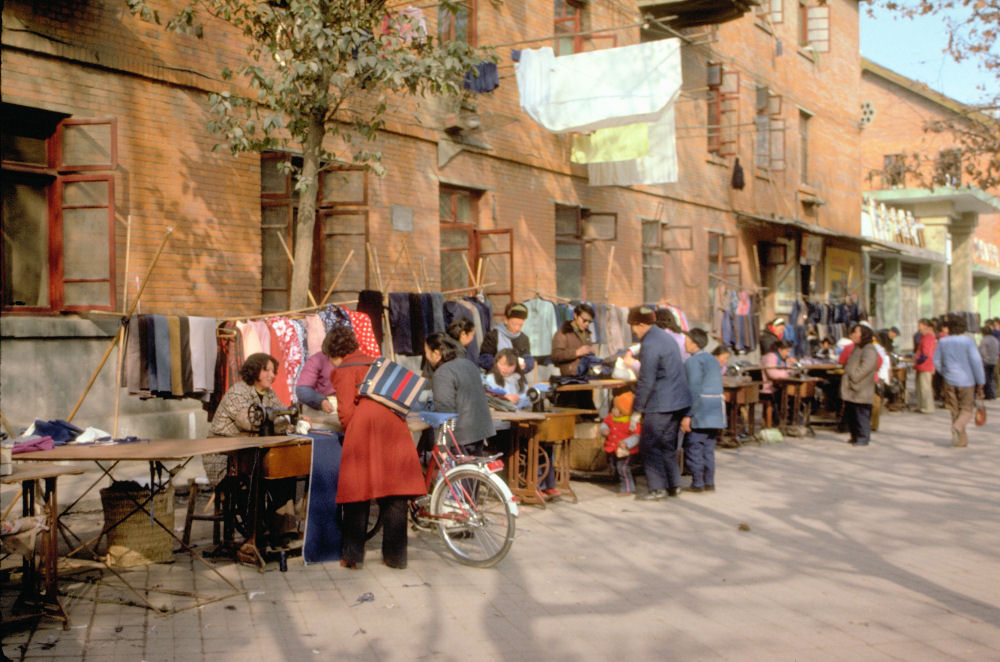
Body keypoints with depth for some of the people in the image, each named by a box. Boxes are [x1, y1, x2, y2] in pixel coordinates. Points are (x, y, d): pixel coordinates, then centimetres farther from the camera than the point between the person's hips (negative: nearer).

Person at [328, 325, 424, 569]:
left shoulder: (344, 371, 5)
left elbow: (346, 411, -3)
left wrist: (348, 430, 17)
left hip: (364, 430, -5)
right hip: (395, 427, 5)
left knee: (358, 494, 3)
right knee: (394, 496, 6)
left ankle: (353, 555, 8)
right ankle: (395, 555, 8)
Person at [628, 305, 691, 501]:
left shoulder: (650, 345, -16)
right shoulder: (666, 337, 14)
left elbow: (646, 381, -17)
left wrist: (637, 411, -11)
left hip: (660, 405, -10)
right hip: (679, 402, 10)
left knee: (649, 446, -2)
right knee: (668, 445, 16)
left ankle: (657, 489, -2)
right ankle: (674, 485, 20)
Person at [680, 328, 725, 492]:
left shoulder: (693, 362, -10)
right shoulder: (713, 359, 17)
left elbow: (694, 390, -17)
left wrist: (687, 415, -17)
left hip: (701, 411, -8)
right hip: (717, 409, 8)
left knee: (693, 446, -2)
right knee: (708, 448, 11)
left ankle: (697, 483, -2)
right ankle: (709, 482, 12)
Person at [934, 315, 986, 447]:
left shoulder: (942, 342, 1)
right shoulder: (968, 341, -10)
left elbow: (937, 362, 9)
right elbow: (976, 362, -12)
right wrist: (980, 383, -6)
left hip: (950, 381, 3)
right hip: (966, 381, -3)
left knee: (955, 410, 12)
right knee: (966, 410, 6)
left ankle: (962, 439, 13)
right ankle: (957, 427, -22)